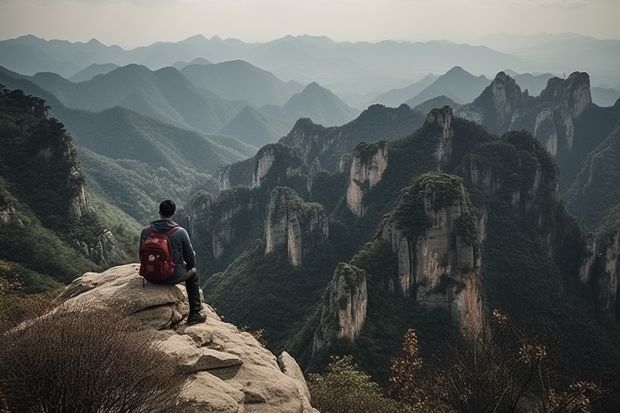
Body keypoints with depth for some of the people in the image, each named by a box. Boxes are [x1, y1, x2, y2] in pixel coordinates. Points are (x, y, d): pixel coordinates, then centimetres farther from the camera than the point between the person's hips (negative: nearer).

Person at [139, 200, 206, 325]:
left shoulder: (146, 231, -8)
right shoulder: (180, 232, -17)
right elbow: (191, 258, -8)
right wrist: (190, 265, 16)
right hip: (173, 276, -4)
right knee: (193, 273, 28)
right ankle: (194, 314, 30)